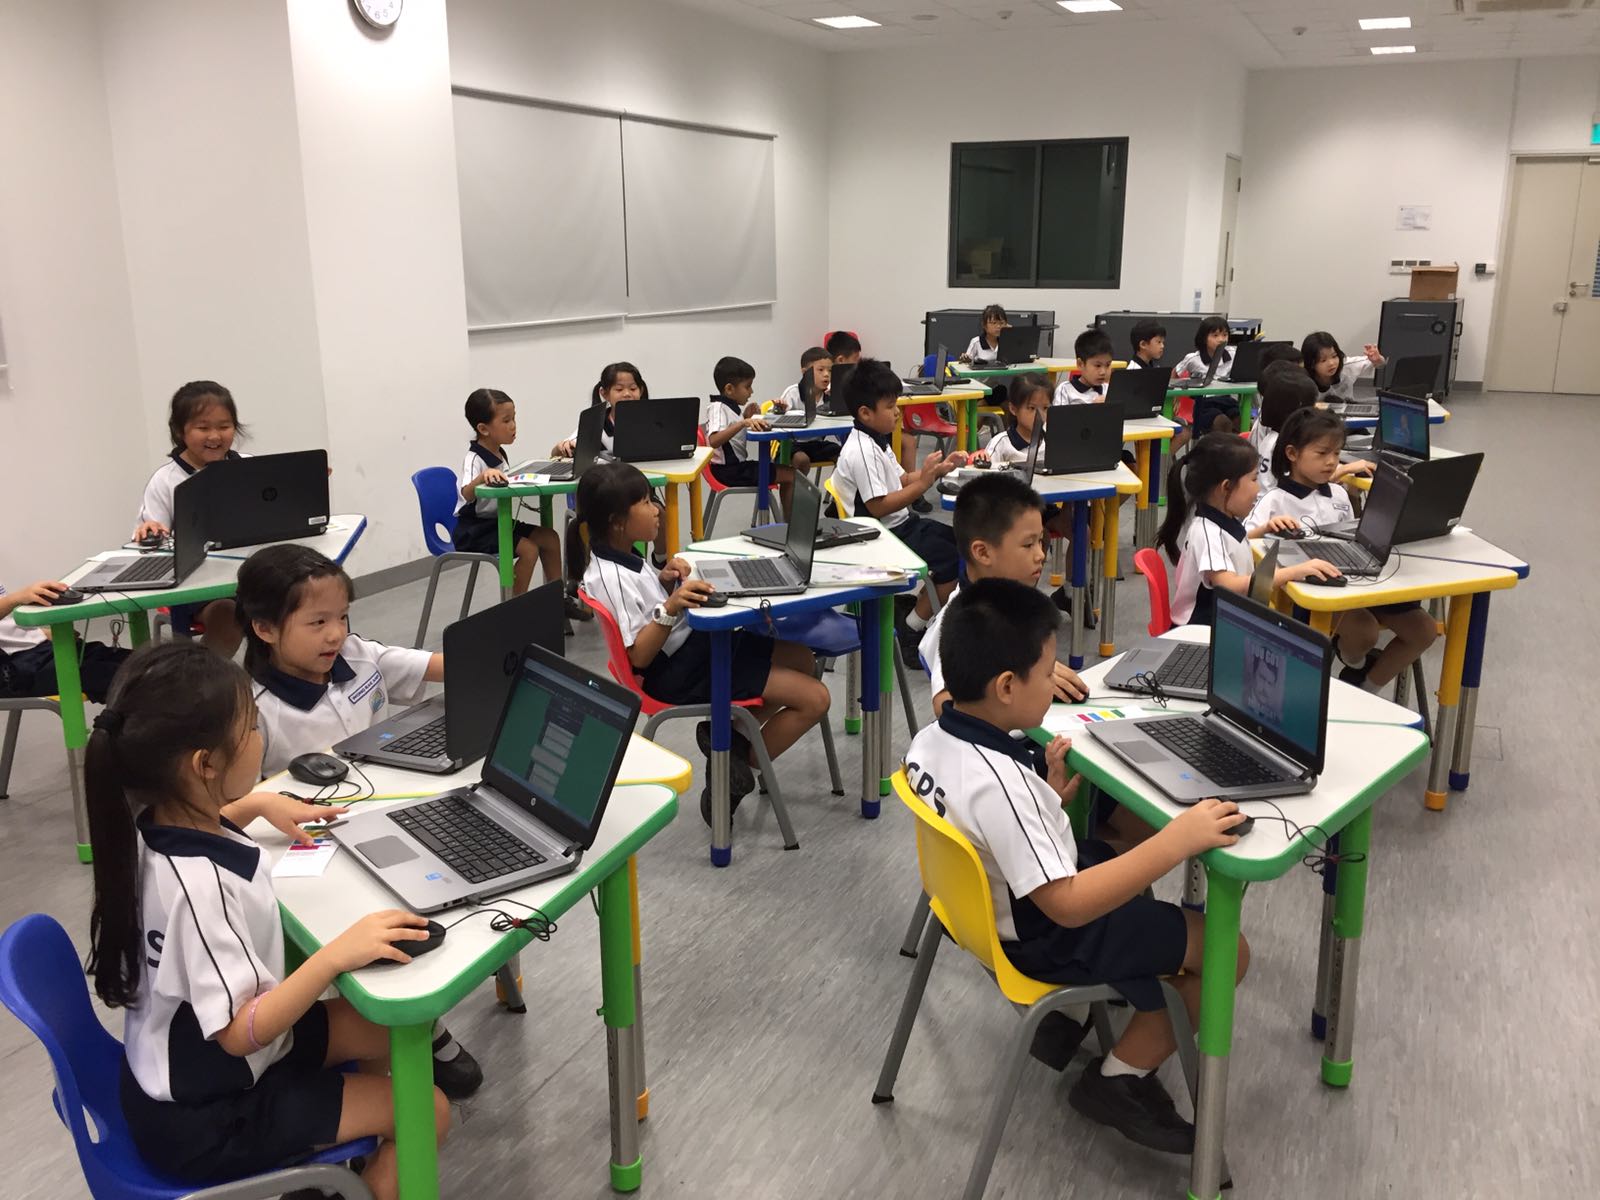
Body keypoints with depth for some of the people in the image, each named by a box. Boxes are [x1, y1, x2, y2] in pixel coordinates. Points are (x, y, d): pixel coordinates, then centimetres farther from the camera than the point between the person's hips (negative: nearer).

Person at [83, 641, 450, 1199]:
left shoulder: (155, 827, -9)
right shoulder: (199, 887, -36)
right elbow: (241, 1032, -33)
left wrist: (258, 803, 9)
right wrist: (337, 953, -38)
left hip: (187, 1058, 9)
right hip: (204, 1119, -9)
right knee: (429, 1111, -6)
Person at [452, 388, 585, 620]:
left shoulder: (499, 454, 7)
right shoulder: (474, 459, -21)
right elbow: (466, 493, -39)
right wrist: (482, 477, -59)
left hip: (497, 521, 9)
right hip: (474, 530, -9)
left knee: (550, 537, 4)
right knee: (528, 549, -23)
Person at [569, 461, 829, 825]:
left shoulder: (618, 557, 5)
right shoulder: (609, 577, -24)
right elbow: (638, 655, -24)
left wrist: (666, 581, -1)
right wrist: (670, 607, -36)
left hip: (695, 642, 10)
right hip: (680, 673, -10)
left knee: (804, 661, 17)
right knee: (815, 698, -11)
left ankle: (727, 734, 11)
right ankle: (735, 767, 4)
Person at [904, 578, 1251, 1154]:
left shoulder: (930, 740, -9)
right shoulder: (1000, 784, -37)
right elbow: (1066, 904, -36)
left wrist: (1049, 795, -3)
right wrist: (1177, 840, -38)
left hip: (993, 900, 9)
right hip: (1046, 936, -9)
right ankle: (1118, 1080, 14)